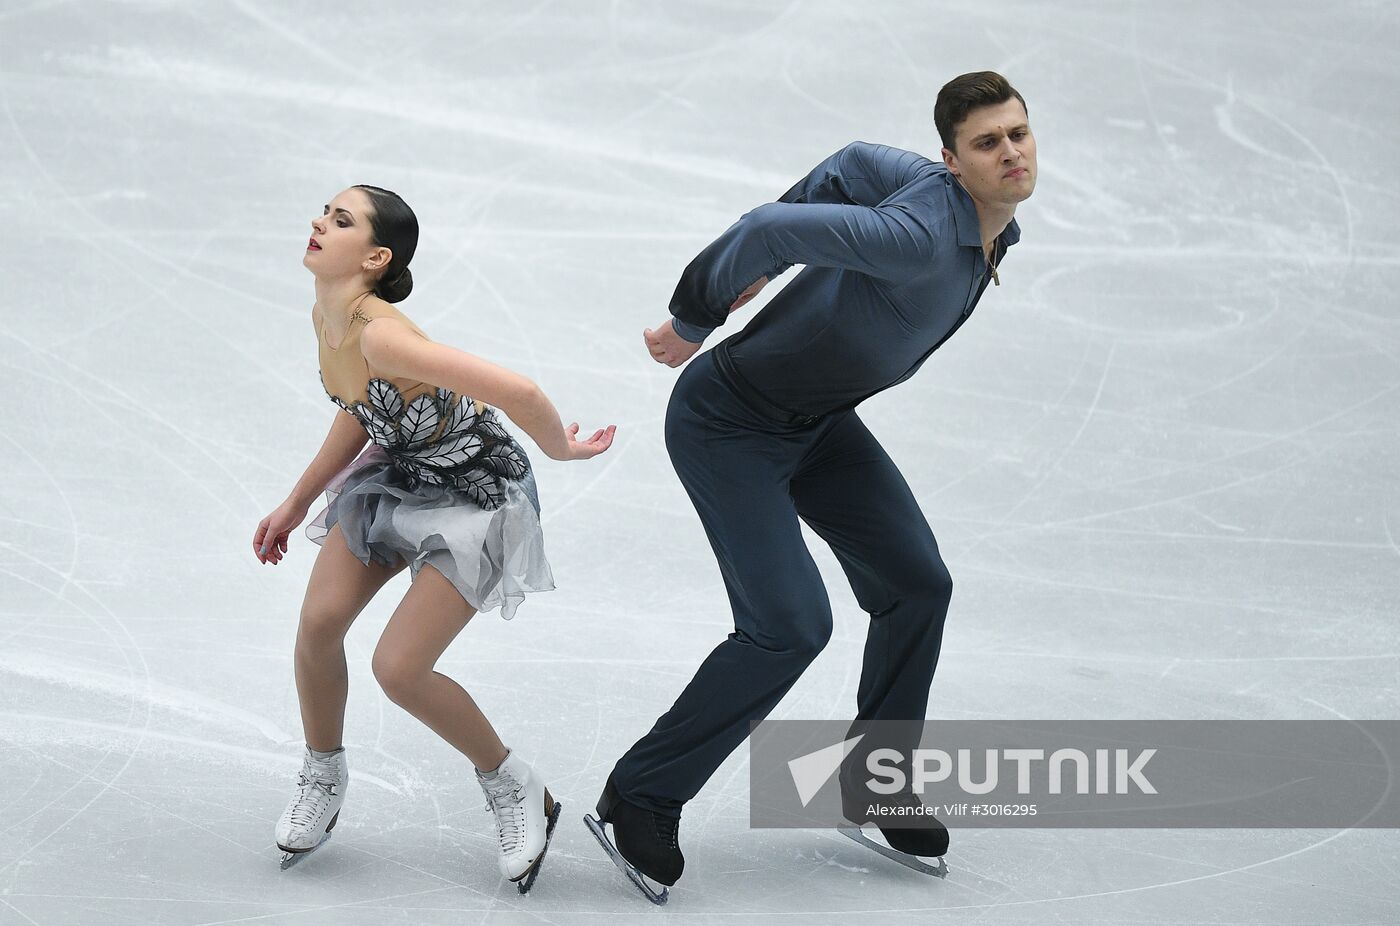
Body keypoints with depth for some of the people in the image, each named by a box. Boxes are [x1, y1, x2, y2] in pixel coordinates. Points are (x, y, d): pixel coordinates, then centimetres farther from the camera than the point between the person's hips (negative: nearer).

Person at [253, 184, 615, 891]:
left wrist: (562, 450, -19)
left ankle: (513, 789, 12)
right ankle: (322, 779, 20)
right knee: (318, 624, -5)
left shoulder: (380, 335, -35)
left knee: (398, 669, -12)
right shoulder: (325, 317, -6)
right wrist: (295, 504, 18)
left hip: (477, 495, -7)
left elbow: (517, 392, -40)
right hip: (398, 473, 8)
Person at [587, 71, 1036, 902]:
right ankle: (642, 798, 3)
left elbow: (859, 162, 8)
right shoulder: (922, 236, -35)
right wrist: (694, 324, -20)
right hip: (729, 422, -9)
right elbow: (772, 231, -36)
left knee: (916, 584, 8)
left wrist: (770, 252, 8)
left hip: (819, 420, 9)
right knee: (791, 625, -15)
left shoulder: (995, 224, -5)